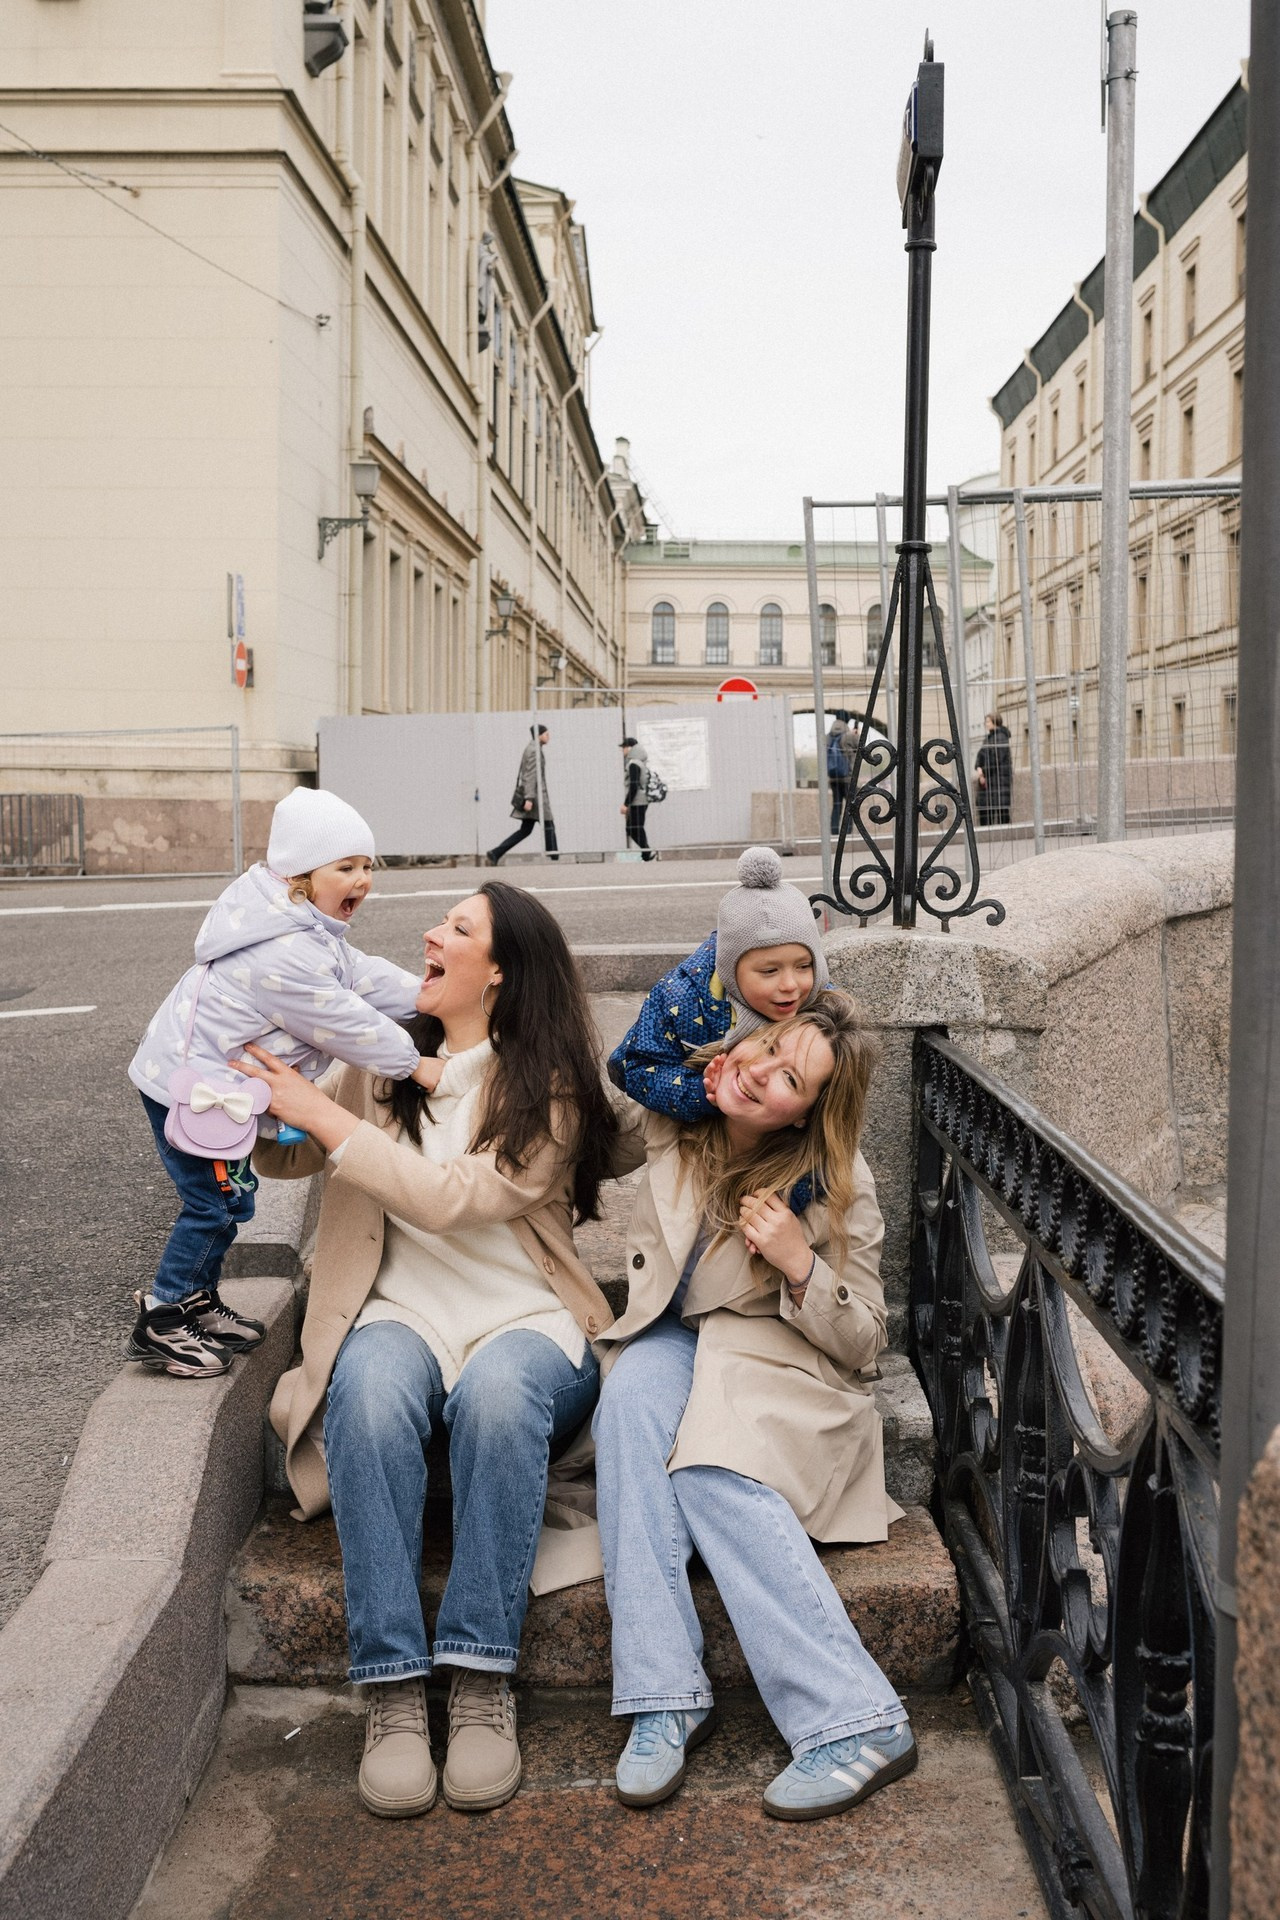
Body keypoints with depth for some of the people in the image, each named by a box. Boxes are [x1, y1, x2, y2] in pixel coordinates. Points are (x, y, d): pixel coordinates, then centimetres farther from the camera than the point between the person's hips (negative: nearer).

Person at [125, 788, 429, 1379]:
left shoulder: (306, 927, 5)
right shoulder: (286, 956, -29)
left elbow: (364, 977, 8)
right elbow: (348, 1025, -24)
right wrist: (415, 1064, -13)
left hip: (202, 1077, 10)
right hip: (190, 1088, -10)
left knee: (228, 1197, 18)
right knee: (215, 1203, -2)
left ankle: (199, 1304, 33)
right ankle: (158, 1326, 10)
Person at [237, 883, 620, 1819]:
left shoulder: (548, 1092, 0)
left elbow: (455, 1196, -15)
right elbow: (280, 1155, 24)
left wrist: (324, 1114, -13)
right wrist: (261, 1077, 5)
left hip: (525, 1321, -3)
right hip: (406, 1311, 3)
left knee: (496, 1388, -38)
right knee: (371, 1384, -34)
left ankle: (483, 1681, -31)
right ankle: (393, 1689, -32)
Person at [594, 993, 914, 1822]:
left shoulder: (839, 1188, -13)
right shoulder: (673, 1122, -7)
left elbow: (862, 1342, -7)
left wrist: (801, 1267, -25)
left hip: (780, 1369, -3)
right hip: (673, 1342, 3)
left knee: (712, 1471, -35)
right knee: (632, 1390, -33)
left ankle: (859, 1721, -33)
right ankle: (664, 1693, -33)